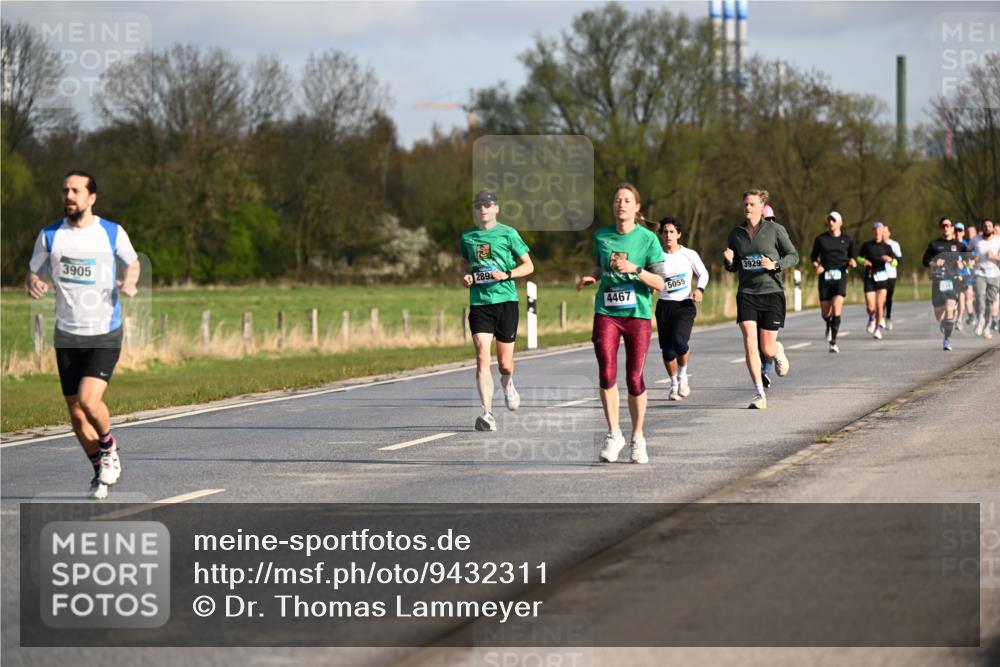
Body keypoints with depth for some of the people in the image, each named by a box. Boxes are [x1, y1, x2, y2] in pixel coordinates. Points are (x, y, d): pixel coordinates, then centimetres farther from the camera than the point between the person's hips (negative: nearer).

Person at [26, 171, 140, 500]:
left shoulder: (113, 233, -4)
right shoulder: (49, 235, 0)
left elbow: (133, 262, 14)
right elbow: (32, 274, 10)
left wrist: (129, 282, -9)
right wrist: (33, 285, -14)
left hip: (105, 334, -3)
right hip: (68, 335, 3)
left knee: (89, 400, -22)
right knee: (76, 415, 6)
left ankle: (109, 448, 7)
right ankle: (101, 471, 28)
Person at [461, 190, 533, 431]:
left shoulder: (508, 234, 1)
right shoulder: (467, 237, 11)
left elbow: (528, 265, 5)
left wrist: (506, 274, -13)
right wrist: (465, 276, 5)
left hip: (505, 300, -2)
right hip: (479, 303, 2)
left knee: (505, 363, 4)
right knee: (482, 357, -15)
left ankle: (507, 384, 42)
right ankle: (487, 413, -19)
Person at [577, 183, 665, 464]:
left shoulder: (648, 239, -3)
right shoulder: (601, 236, 7)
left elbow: (659, 282, -5)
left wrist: (635, 270, -20)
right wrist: (591, 277, 3)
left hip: (638, 314, -2)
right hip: (606, 313, 2)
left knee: (634, 378, 0)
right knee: (607, 372, -13)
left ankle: (637, 438, 17)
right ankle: (613, 434, -2)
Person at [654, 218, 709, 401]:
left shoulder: (689, 255, -2)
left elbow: (703, 274, 10)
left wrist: (699, 289, -8)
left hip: (685, 305, -2)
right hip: (664, 306, 2)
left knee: (679, 340, -24)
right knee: (667, 349, -1)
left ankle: (683, 376, 3)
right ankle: (674, 385, 23)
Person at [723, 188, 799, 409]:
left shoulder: (775, 230, -4)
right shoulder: (736, 234, 7)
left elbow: (793, 256, 3)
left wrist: (775, 265, -16)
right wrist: (729, 261, -7)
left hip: (772, 292, -2)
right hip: (747, 294, 2)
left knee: (767, 349, 1)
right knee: (750, 343, -15)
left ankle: (777, 351, 42)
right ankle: (759, 395, -9)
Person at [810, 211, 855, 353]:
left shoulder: (847, 240, 7)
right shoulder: (820, 239, 6)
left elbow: (852, 257, 16)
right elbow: (814, 257, 12)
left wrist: (852, 262, -7)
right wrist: (817, 266, -9)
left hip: (840, 274, -1)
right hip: (825, 276, 1)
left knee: (836, 306, -19)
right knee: (825, 312, 4)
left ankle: (833, 342, -15)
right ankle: (829, 325, 43)